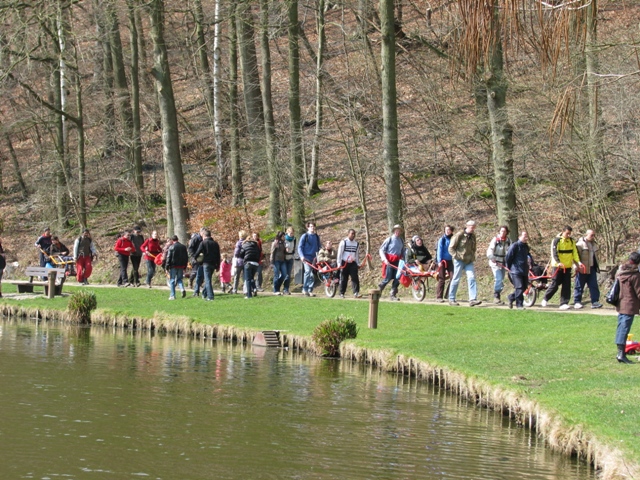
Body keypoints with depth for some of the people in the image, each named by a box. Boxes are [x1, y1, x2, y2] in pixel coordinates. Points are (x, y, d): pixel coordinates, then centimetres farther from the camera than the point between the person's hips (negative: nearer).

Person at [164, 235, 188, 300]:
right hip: (181, 266, 4)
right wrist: (185, 266, 20)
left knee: (172, 281, 4)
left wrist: (167, 267, -5)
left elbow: (168, 258, -11)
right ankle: (182, 289, -8)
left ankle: (172, 295, 4)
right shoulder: (183, 247, 8)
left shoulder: (171, 247, -9)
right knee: (179, 279, 19)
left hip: (173, 266, -4)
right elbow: (186, 257, 13)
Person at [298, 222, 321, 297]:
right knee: (308, 271, -22)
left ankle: (310, 290, 11)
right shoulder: (304, 236, 1)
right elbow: (300, 247, -1)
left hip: (313, 258, 5)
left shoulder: (317, 237, 14)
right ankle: (305, 289, -16)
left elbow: (319, 247, 21)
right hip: (306, 257, -5)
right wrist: (302, 256, -15)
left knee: (312, 274, 4)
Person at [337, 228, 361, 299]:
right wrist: (339, 264, -10)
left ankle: (356, 293, -13)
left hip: (353, 263, 3)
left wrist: (358, 264, 13)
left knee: (355, 278, -9)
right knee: (343, 279, 2)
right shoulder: (343, 242, -5)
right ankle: (342, 293, 12)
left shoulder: (356, 243, 9)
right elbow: (339, 253, -5)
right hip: (344, 263, -3)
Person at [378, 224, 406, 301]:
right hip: (389, 261, -5)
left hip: (397, 261, 5)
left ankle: (393, 295, 6)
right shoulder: (389, 239, -1)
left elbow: (403, 251, 22)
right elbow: (382, 249, -1)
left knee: (397, 279, -1)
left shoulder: (401, 241, 12)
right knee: (388, 278, -8)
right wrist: (384, 259, -13)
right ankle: (380, 288, 16)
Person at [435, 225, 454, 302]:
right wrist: (439, 261, -13)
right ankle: (439, 297, 4)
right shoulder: (442, 239, -3)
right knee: (441, 279, -2)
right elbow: (439, 250, -6)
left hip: (450, 261, 4)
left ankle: (448, 295, 6)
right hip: (442, 261, -4)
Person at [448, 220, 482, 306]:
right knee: (456, 279, 0)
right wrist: (457, 256, -13)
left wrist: (473, 257, 12)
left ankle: (472, 299, -13)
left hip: (469, 261, 5)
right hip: (459, 261, -5)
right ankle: (451, 299, 11)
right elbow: (451, 248, -7)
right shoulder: (459, 235, -8)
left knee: (471, 278, -8)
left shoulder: (473, 236, 10)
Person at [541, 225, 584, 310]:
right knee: (555, 285, -2)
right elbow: (554, 253, -18)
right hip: (558, 267, -5)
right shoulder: (557, 240, -9)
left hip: (567, 267, 5)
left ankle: (564, 303, 3)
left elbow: (574, 252, 8)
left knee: (567, 286, 0)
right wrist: (558, 262, -33)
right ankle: (545, 299, 17)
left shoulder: (571, 241, 9)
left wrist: (578, 262, -8)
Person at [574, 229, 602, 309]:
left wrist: (597, 267, 21)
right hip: (583, 269, -7)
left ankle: (595, 302, -1)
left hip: (592, 268, 7)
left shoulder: (594, 244, 16)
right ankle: (577, 302, 7)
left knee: (594, 285, 0)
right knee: (579, 286, 1)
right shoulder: (580, 243, -9)